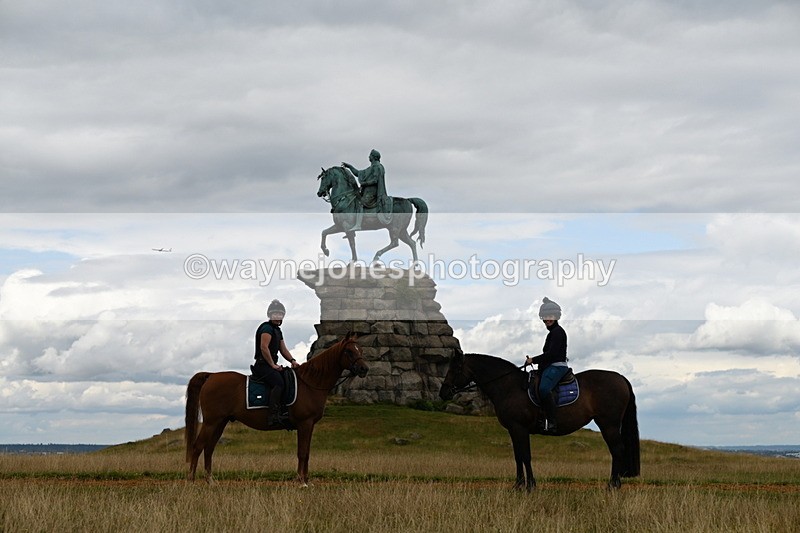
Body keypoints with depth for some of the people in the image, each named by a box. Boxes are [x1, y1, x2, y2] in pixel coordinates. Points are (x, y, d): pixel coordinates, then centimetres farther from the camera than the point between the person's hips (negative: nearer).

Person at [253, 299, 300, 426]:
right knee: (279, 383, -30)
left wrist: (292, 360, 4)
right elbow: (264, 347, -19)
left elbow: (283, 349, 22)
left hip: (271, 365, 11)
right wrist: (273, 365, -16)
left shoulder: (277, 330, 23)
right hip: (263, 365, -11)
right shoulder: (267, 328, -9)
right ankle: (274, 415, -38)